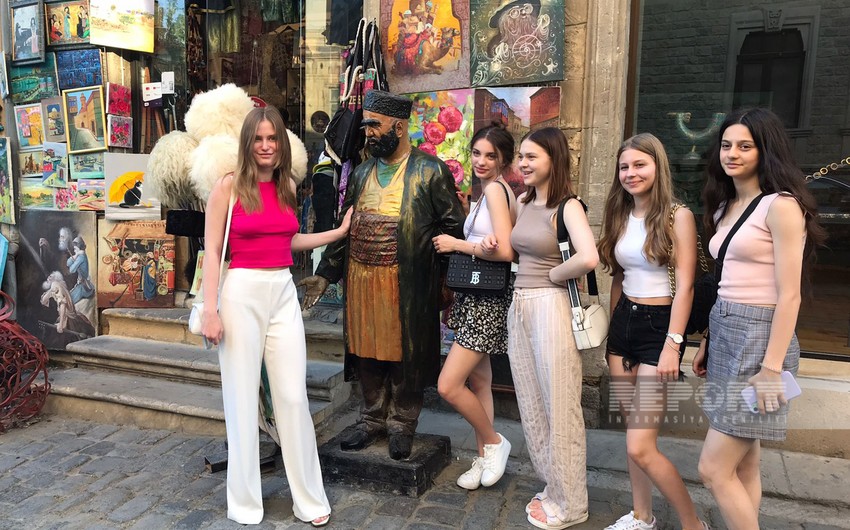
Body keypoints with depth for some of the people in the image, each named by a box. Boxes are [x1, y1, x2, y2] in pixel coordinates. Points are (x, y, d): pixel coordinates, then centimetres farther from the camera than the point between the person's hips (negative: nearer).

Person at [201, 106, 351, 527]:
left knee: (294, 396, 5)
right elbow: (212, 251, -6)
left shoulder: (287, 187, 11)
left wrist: (338, 232, 21)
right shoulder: (228, 186, -4)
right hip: (242, 293, -4)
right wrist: (210, 311, -11)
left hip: (284, 293, 4)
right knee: (242, 399, 6)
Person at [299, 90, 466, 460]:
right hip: (361, 281, 5)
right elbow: (343, 228, 16)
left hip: (406, 286, -5)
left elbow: (454, 229, -4)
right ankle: (372, 419, 31)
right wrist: (325, 273, 12)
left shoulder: (431, 171, -5)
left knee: (405, 356, 6)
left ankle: (402, 424, 25)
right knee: (367, 353, 13)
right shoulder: (361, 173, 12)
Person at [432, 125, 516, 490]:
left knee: (448, 386, -8)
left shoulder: (495, 189, -13)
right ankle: (484, 458, 27)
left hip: (488, 299, -9)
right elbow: (489, 246, 10)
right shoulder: (488, 191, 15)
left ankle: (493, 442, 14)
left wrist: (456, 244, -12)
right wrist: (479, 246, -13)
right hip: (474, 296, 9)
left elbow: (505, 251, -22)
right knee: (477, 381, 14)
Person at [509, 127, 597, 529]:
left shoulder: (568, 206, -12)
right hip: (519, 307, 8)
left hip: (551, 308, -8)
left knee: (558, 407, 3)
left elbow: (588, 258, -28)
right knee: (531, 404, 15)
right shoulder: (522, 203, 11)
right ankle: (553, 487, 33)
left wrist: (552, 275, -14)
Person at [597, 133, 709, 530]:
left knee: (640, 446, -8)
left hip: (659, 325, -7)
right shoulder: (620, 216, 10)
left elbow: (684, 286, -13)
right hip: (622, 322, 7)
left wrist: (672, 344, -19)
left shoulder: (678, 216, -9)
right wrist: (611, 329, 14)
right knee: (630, 427, 13)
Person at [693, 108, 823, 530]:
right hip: (725, 333, 8)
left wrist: (772, 367, -19)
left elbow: (789, 295, -15)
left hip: (760, 336, -8)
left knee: (713, 469, -5)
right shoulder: (726, 206, 13)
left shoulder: (781, 205, -11)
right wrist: (707, 343, 16)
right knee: (744, 465, 15)